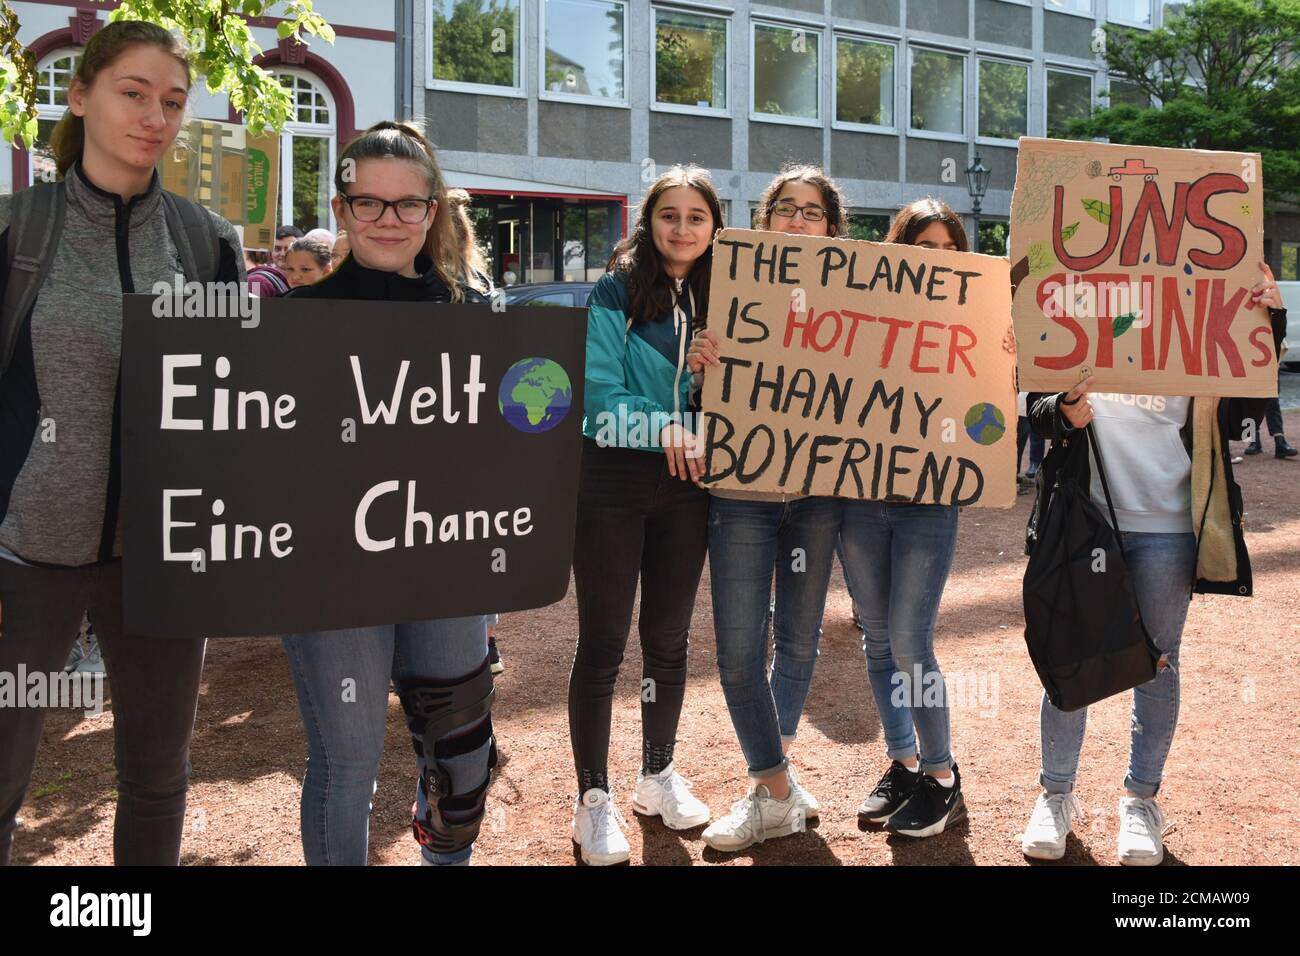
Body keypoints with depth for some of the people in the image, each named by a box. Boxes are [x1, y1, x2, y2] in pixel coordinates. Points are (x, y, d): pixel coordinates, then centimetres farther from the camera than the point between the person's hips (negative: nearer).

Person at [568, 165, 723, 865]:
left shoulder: (720, 300, 8)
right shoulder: (614, 293, -5)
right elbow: (599, 390, -13)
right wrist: (661, 426, -27)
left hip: (686, 482, 4)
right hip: (613, 477, -4)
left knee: (668, 637, 14)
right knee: (602, 641, 2)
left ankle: (658, 772, 32)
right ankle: (593, 796, 16)